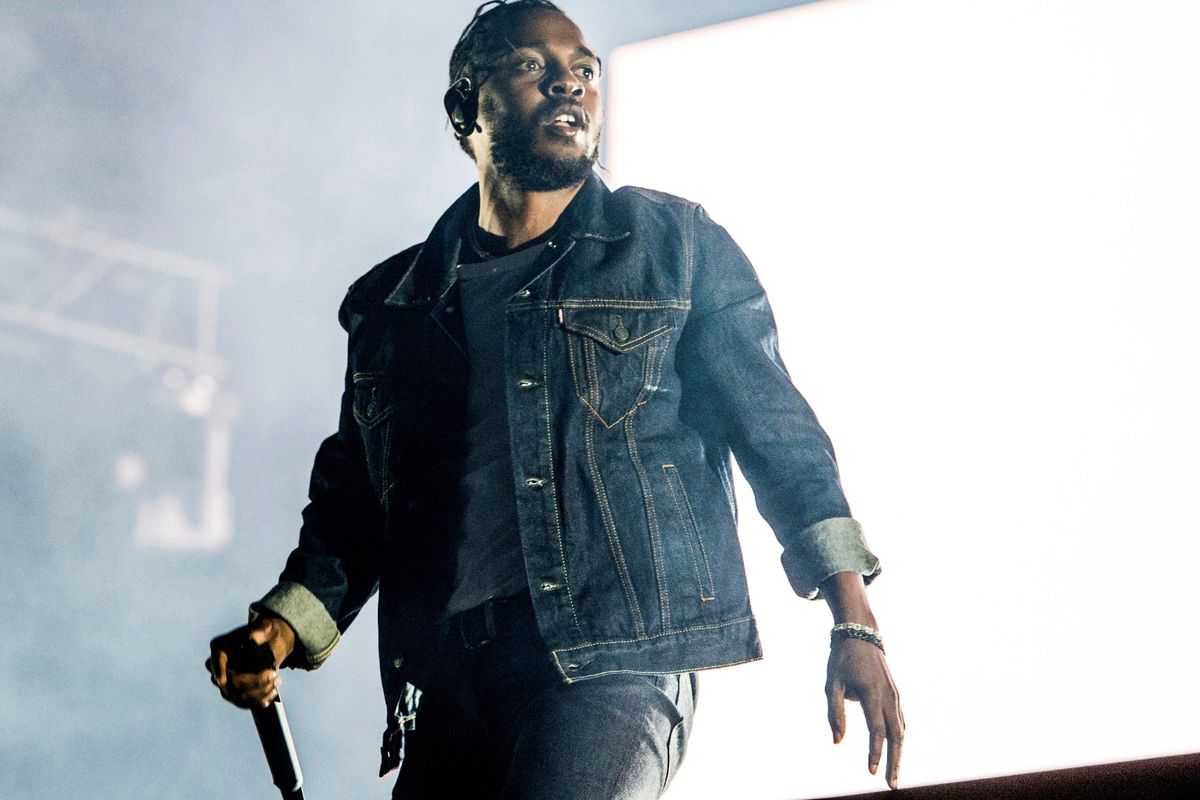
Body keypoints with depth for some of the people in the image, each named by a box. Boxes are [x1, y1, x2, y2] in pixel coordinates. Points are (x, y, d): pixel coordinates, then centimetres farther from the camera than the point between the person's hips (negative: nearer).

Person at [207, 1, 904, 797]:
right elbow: (353, 497, 24)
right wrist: (280, 633, 7)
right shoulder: (392, 303, 19)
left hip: (613, 654, -4)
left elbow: (775, 425, 6)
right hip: (447, 683, 4)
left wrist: (854, 620, -5)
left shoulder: (676, 246, 12)